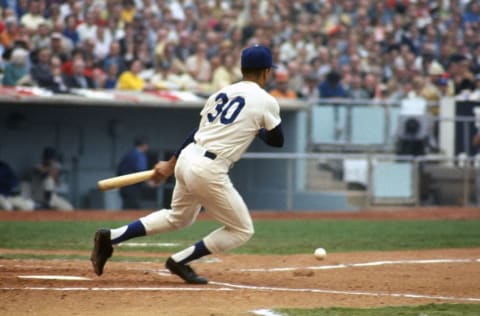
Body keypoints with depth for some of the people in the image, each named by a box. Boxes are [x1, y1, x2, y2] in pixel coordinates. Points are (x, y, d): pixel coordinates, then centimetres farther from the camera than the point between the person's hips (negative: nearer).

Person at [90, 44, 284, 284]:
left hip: (186, 158, 8)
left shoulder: (221, 93, 16)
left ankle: (110, 237, 19)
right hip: (209, 170, -8)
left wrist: (171, 164, 24)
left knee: (178, 218, 30)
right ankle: (179, 261, 4)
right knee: (242, 231, 7)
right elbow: (277, 140, 8)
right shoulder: (266, 101, -3)